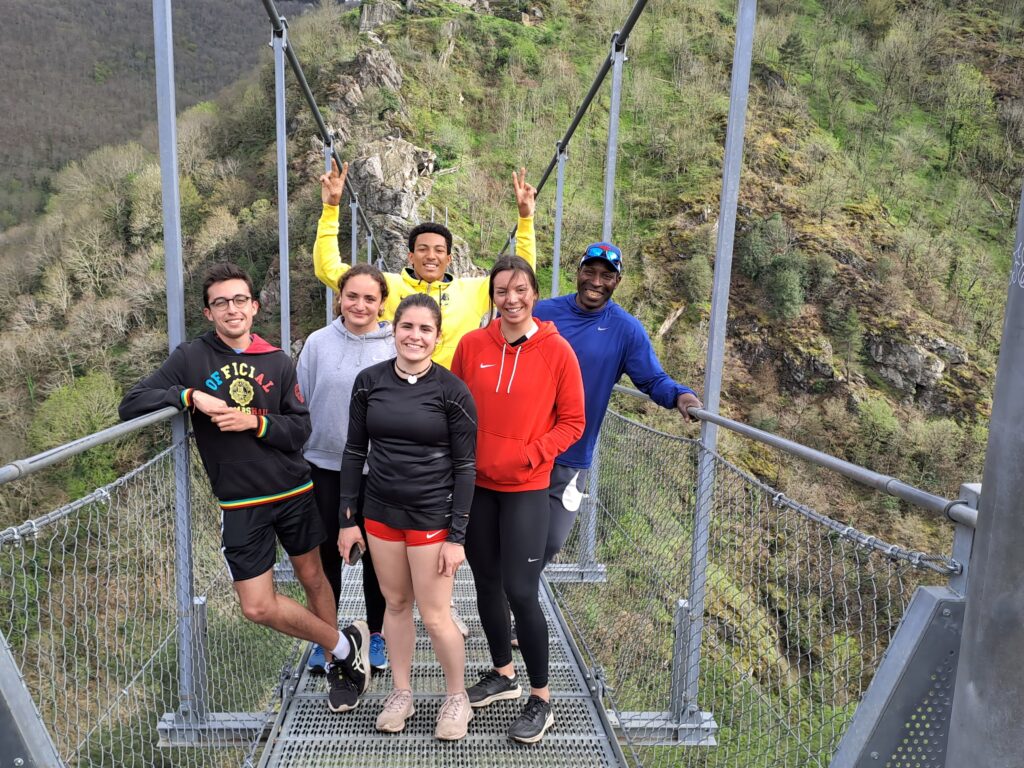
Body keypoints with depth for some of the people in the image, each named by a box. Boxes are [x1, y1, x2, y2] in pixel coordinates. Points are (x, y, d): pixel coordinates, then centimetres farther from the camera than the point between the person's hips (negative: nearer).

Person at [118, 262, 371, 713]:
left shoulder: (278, 363, 1)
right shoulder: (191, 358, -3)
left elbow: (300, 429, -2)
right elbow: (131, 405, -8)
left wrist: (255, 422, -19)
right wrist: (190, 395, -21)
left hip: (294, 493, 1)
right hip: (241, 505, -1)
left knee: (313, 578, 13)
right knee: (257, 606, -3)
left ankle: (342, 663, 35)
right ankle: (346, 645, 18)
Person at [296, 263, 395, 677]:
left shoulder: (397, 347, -8)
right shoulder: (318, 343, -3)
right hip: (325, 467, 1)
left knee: (376, 555, 13)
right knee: (327, 554, 12)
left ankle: (377, 635, 31)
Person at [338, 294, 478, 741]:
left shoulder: (452, 391, -11)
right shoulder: (369, 382, -2)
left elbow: (465, 466, -8)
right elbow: (355, 451, 4)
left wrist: (457, 536, -10)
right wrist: (347, 519, 3)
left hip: (431, 515, -3)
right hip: (380, 511, 3)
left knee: (434, 615, 3)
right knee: (396, 603, 15)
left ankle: (458, 698, 27)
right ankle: (401, 694, 35)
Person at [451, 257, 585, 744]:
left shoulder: (557, 351, -8)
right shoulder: (471, 345, -1)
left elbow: (572, 422, -4)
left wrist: (531, 454, -16)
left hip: (526, 489, -3)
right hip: (475, 484, 3)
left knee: (520, 592, -4)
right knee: (486, 584, 14)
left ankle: (541, 700, 16)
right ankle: (503, 673, 37)